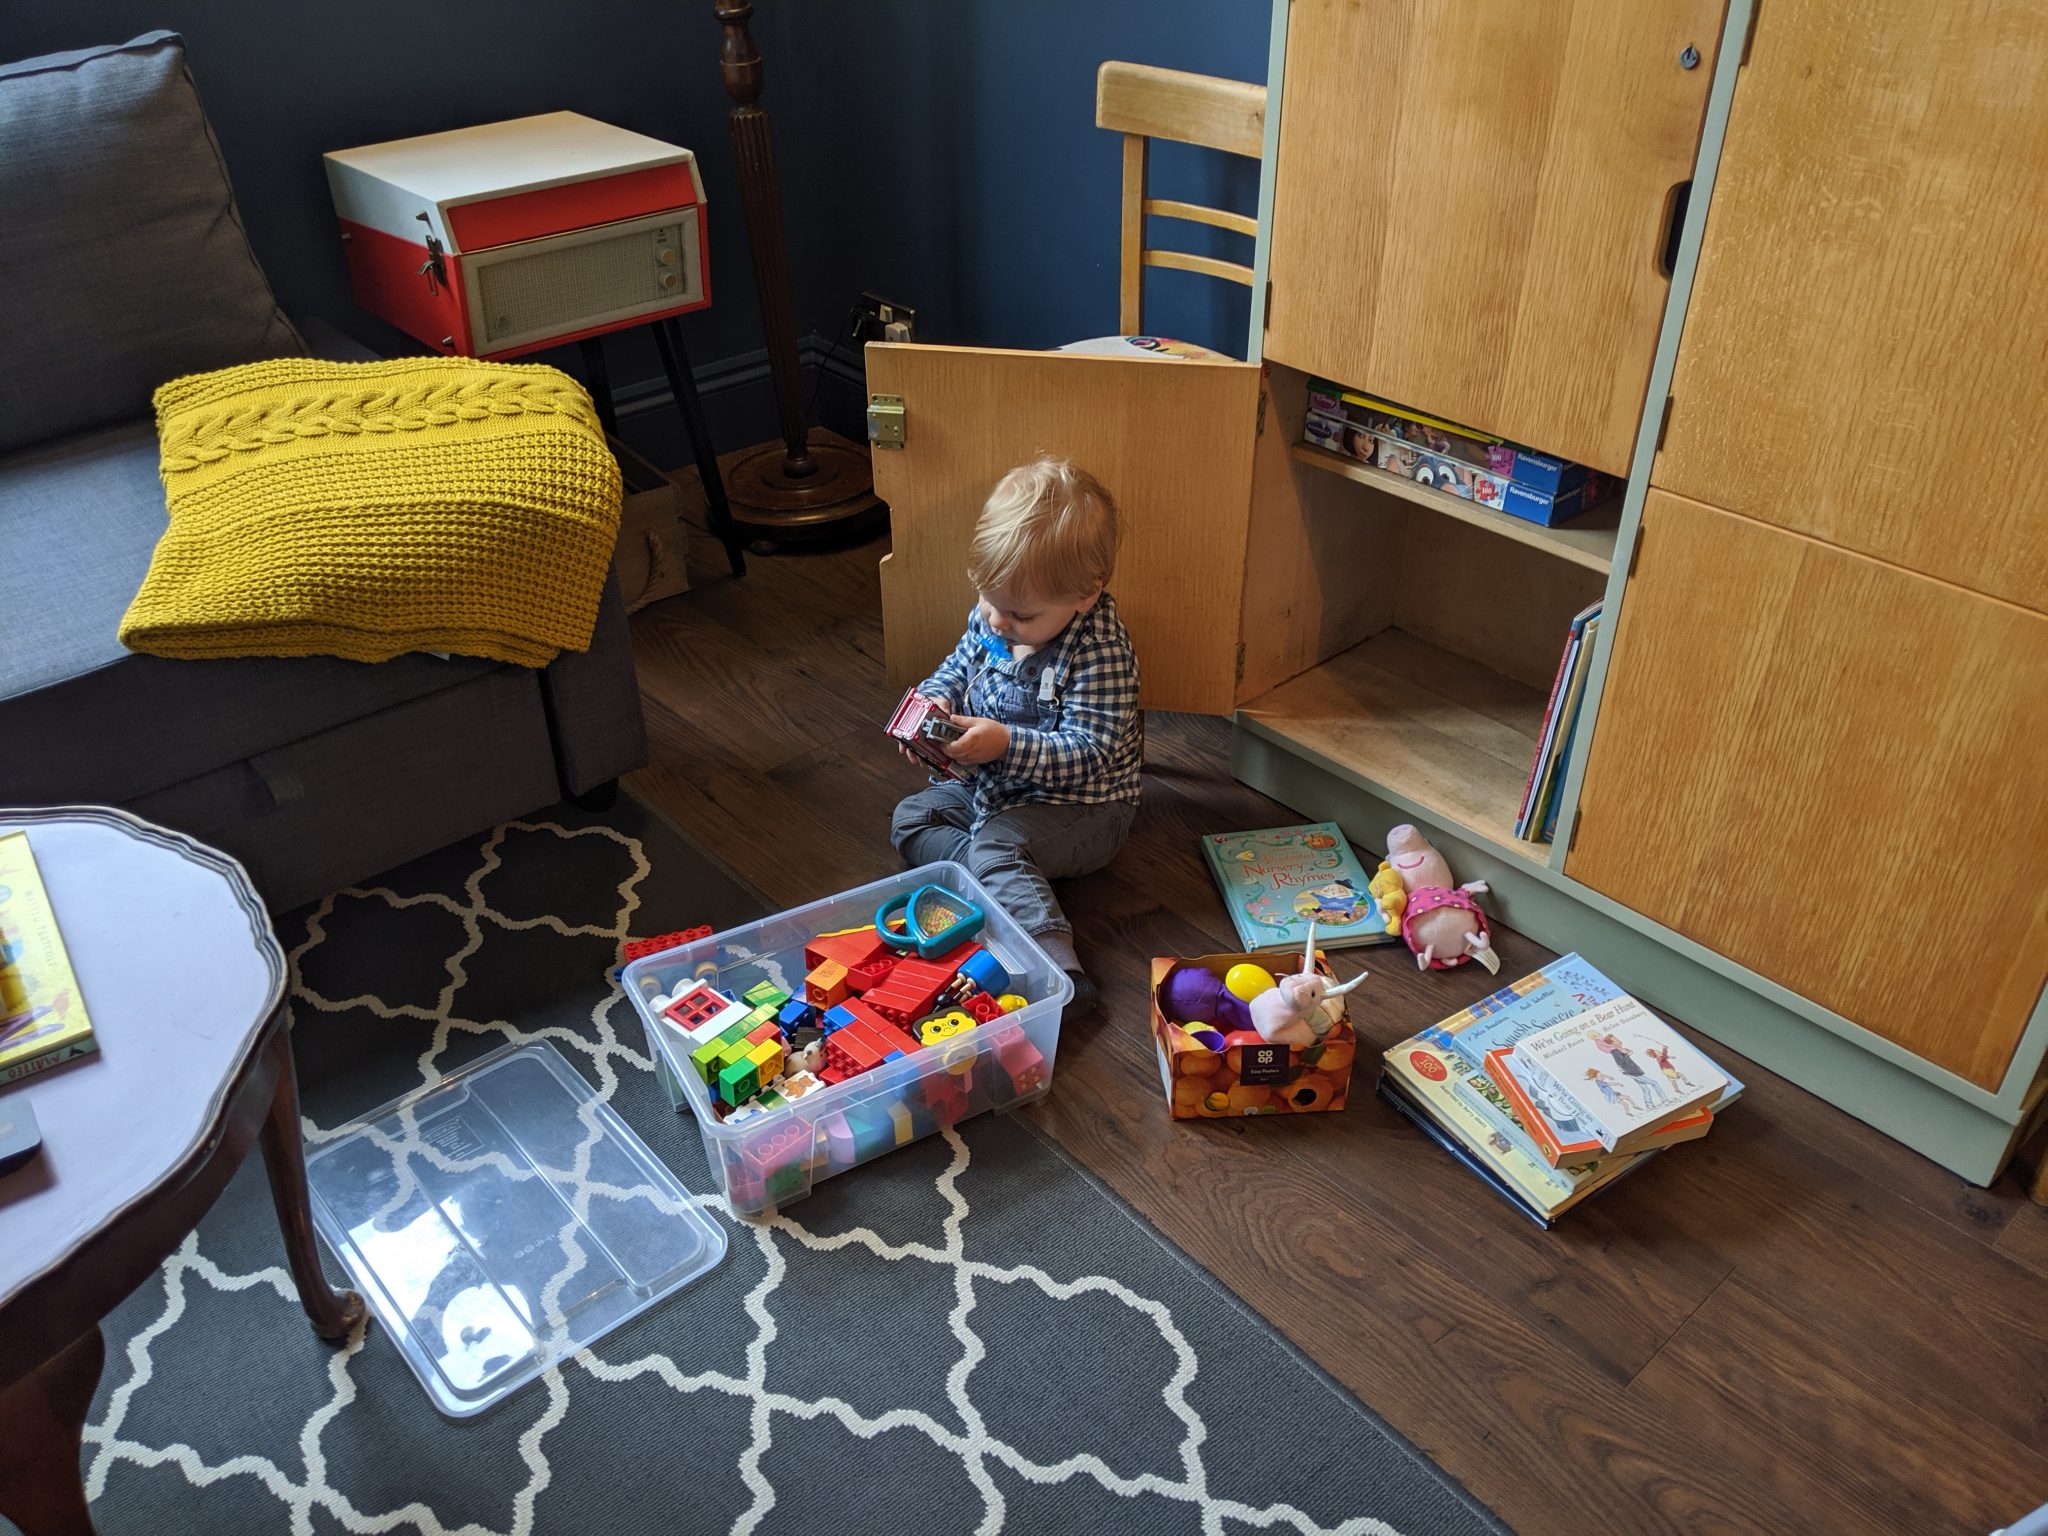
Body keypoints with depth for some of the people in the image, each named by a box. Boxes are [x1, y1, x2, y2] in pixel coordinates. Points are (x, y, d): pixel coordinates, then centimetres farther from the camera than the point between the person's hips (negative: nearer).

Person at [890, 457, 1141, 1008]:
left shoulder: (1100, 651, -28)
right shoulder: (991, 617, -6)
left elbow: (1087, 756, -29)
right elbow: (959, 667, 12)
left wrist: (1006, 744, -38)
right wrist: (935, 700, -11)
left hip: (1079, 805, -9)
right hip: (989, 784, 9)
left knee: (995, 846, -30)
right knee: (911, 818, 5)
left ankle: (1058, 971, -43)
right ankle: (1011, 885, -18)